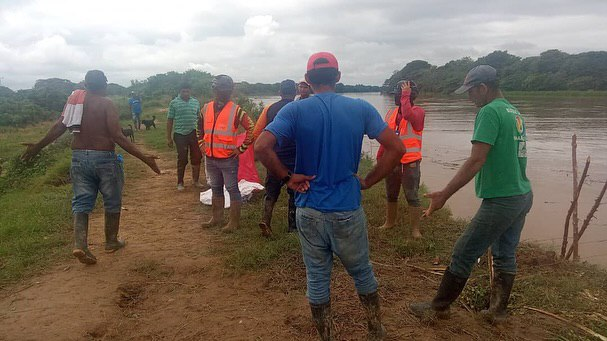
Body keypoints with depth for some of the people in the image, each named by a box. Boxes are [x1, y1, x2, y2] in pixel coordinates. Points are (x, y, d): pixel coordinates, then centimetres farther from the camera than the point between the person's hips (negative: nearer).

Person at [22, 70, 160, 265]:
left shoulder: (75, 99, 5)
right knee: (112, 201, 13)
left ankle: (79, 244, -6)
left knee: (81, 202, 9)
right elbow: (117, 137, -19)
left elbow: (59, 127, 4)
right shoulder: (106, 104, -10)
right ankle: (111, 242, 24)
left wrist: (38, 146, 19)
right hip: (104, 158, -4)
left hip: (79, 157, 5)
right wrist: (143, 157, -21)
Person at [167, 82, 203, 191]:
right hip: (180, 134, -3)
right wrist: (169, 137, -2)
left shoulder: (196, 102, 7)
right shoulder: (174, 103, -2)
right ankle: (180, 183, 18)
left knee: (196, 157, 6)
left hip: (194, 133, 3)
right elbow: (170, 120, 0)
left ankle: (196, 180, 23)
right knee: (182, 159, 4)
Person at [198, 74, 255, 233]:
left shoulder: (236, 110, -11)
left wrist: (241, 148, -13)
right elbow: (200, 126, 23)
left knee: (232, 189, 2)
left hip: (228, 159, -5)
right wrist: (201, 143, 13)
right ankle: (217, 218, 30)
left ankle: (234, 222, 11)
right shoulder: (206, 108, 5)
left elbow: (252, 128, -12)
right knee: (216, 189, 17)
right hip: (210, 158, 6)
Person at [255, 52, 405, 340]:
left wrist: (287, 177, -8)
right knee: (362, 273, 20)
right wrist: (367, 181, 0)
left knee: (317, 279, 14)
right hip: (348, 211, 1)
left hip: (310, 211, 0)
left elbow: (261, 147, -19)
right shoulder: (360, 108, -2)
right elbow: (396, 148, -6)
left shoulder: (294, 110, -6)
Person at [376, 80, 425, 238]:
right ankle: (390, 222, 36)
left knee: (412, 197, 2)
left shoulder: (418, 111, -8)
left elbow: (408, 114, -34)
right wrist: (380, 157, 13)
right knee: (391, 195, 18)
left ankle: (415, 228, 13)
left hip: (410, 163, -6)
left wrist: (406, 96, -20)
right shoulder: (391, 113, 9)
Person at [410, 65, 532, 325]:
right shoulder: (515, 113, 12)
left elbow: (476, 161, -24)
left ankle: (439, 306, 15)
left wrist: (444, 195, -24)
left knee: (463, 255, 2)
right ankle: (497, 311, 29)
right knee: (505, 255, 18)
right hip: (523, 196, 9)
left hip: (501, 200, -9)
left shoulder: (489, 112, -16)